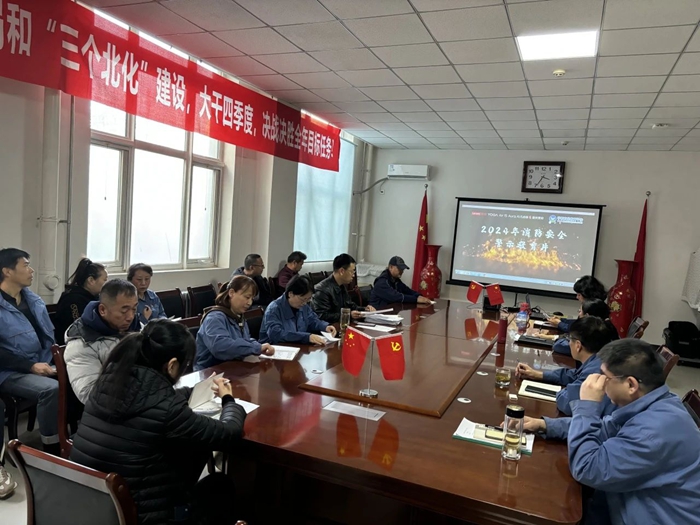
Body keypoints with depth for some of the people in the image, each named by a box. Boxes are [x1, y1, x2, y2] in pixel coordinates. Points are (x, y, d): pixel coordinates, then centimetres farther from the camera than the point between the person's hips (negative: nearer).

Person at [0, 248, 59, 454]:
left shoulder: (34, 300, 13)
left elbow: (49, 336, 15)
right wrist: (31, 366, -19)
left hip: (44, 366, 6)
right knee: (51, 389, -32)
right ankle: (52, 451, -18)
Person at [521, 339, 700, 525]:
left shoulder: (656, 428, -31)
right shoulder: (649, 405, -1)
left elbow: (586, 469, -27)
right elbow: (602, 429, 14)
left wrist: (587, 405, -21)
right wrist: (545, 425, 7)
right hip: (642, 508, 8)